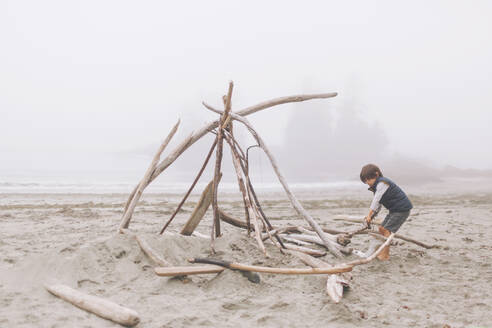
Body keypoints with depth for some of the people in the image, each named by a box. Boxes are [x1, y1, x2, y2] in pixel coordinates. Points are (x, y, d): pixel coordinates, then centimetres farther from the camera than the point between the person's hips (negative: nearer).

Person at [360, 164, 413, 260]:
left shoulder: (382, 183, -19)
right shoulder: (377, 186, 14)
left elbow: (376, 201, -21)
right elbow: (378, 204, 15)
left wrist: (369, 215, -18)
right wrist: (372, 216, 5)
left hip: (402, 209, -10)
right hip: (394, 209, 10)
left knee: (387, 230, -14)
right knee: (381, 228, 10)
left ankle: (385, 255, -11)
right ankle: (383, 251, 18)